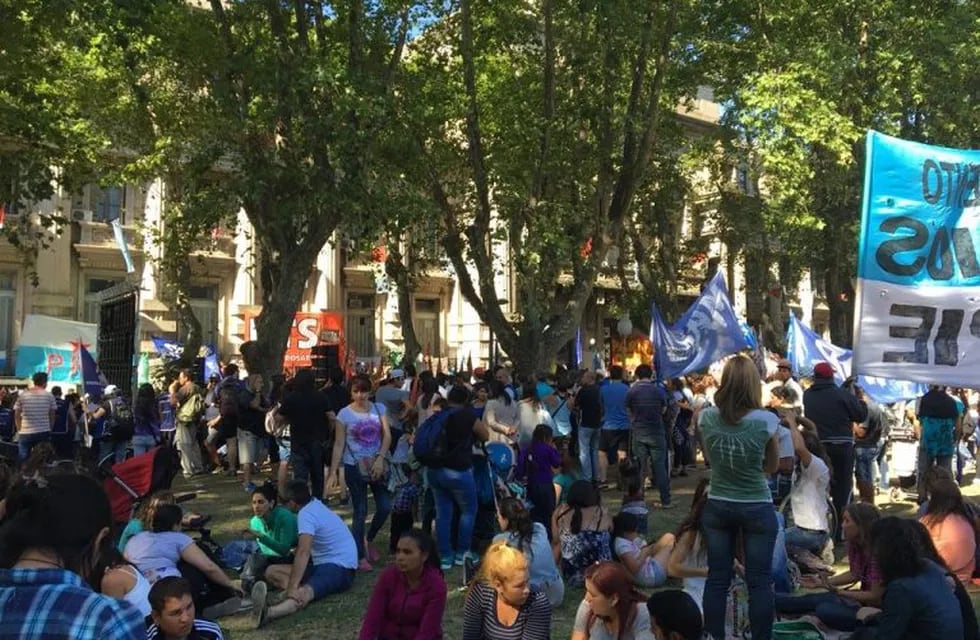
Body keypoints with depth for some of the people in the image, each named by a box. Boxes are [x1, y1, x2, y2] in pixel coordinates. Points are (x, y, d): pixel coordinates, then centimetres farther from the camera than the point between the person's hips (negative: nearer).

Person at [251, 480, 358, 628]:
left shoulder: (305, 514, -18)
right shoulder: (314, 504, 12)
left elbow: (304, 552, -33)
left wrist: (292, 588, -40)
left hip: (340, 568, -11)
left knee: (303, 594, -43)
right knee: (271, 571, 0)